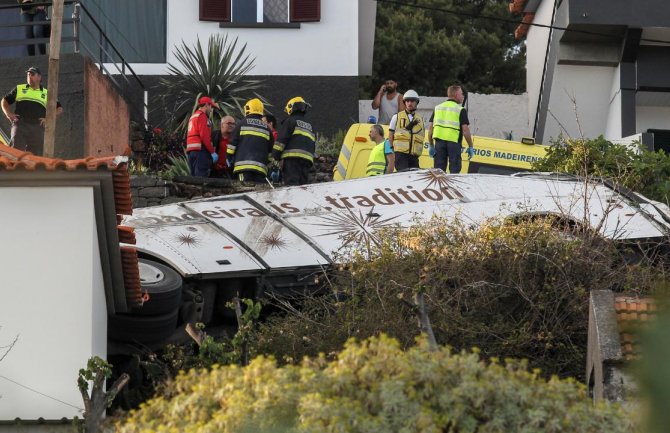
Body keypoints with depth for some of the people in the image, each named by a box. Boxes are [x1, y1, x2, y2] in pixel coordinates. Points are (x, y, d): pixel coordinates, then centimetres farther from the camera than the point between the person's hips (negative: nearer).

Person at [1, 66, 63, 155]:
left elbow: (59, 109, 18)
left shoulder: (46, 94, 18)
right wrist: (8, 113, 4)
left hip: (37, 127, 1)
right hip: (20, 124, -1)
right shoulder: (19, 89, 19)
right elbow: (5, 101, 23)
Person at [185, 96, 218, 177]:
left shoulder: (193, 116, 24)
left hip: (190, 150, 9)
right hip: (201, 149, -9)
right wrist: (212, 152, -14)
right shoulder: (202, 116, -5)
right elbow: (204, 136, -16)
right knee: (201, 177, -15)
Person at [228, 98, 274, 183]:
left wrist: (229, 157, 12)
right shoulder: (266, 128, 16)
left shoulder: (242, 124, 6)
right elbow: (271, 149, 18)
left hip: (244, 164, -3)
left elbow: (233, 142, 3)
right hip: (261, 166, 3)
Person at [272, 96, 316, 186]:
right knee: (303, 186, 4)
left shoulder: (290, 121, 5)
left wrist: (275, 156, -5)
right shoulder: (310, 126, 27)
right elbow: (313, 147, 26)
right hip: (308, 160, 7)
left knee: (292, 183, -17)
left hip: (292, 157, -7)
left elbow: (281, 139, -5)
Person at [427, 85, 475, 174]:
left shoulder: (438, 108, 13)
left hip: (439, 141, 4)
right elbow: (465, 129, -8)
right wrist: (471, 147, -1)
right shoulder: (460, 110, -2)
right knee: (454, 170, 1)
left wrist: (431, 145, 14)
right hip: (454, 142, -4)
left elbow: (430, 127, 9)